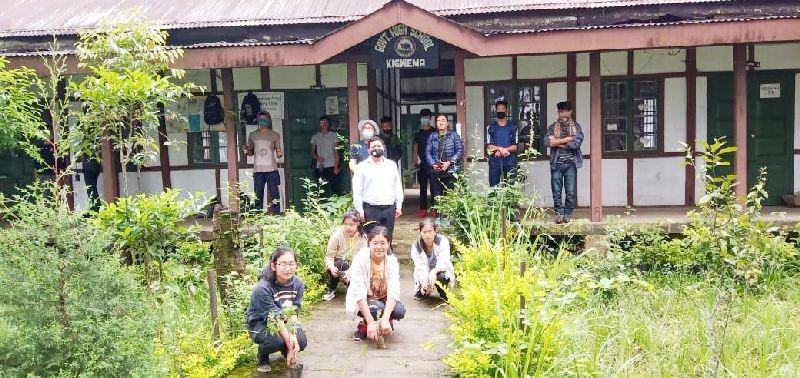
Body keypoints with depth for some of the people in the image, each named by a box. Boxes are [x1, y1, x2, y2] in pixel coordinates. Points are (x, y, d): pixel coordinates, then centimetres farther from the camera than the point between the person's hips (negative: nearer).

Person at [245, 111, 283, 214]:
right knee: (258, 195, 4)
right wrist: (247, 151, -5)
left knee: (274, 195, -4)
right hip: (258, 170, 2)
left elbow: (278, 152, 8)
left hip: (272, 170, -2)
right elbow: (251, 152, 17)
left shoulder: (275, 135, 6)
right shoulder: (253, 135, 11)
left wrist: (280, 154, -15)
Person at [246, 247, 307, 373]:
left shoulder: (298, 283, -15)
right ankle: (263, 356, 2)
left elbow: (293, 313, -13)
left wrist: (293, 336, -30)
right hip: (260, 324, -5)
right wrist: (290, 346, -29)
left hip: (285, 323, 5)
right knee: (278, 340, -33)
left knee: (301, 341, -19)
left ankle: (285, 350, 18)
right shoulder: (262, 288, -30)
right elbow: (276, 320, -29)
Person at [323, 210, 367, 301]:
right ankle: (330, 290, -14)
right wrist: (332, 267, -36)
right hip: (338, 265, -1)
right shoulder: (337, 235, -16)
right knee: (341, 264, -36)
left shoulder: (363, 237, -13)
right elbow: (329, 256, -14)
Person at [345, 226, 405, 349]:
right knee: (376, 308, -34)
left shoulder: (392, 261, -15)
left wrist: (385, 319, -39)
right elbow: (359, 293, -29)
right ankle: (365, 325, -1)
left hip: (384, 299, 3)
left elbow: (393, 291, -24)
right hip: (362, 302, -3)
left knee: (399, 311, -26)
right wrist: (370, 322, -36)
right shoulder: (361, 259, -23)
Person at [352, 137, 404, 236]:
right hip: (370, 209, -3)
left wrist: (399, 205, 7)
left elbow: (398, 187, 14)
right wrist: (359, 210, -8)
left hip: (389, 208, 4)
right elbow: (357, 191, -2)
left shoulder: (392, 165, 13)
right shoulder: (362, 166, 2)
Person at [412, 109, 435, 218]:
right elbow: (415, 150, 11)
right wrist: (415, 163, 3)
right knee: (423, 187, 3)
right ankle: (423, 209, 5)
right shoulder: (418, 133, 10)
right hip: (422, 164, 2)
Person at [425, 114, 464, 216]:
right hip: (436, 171, 2)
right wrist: (433, 164, -9)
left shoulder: (454, 135, 3)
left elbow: (460, 151, -3)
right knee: (437, 195, 1)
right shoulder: (432, 136, 11)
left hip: (451, 170, -2)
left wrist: (449, 162, -13)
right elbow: (428, 152, 7)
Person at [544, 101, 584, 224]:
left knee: (571, 192, -1)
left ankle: (567, 214, 9)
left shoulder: (576, 127, 7)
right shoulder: (552, 127, 9)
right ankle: (559, 214, 8)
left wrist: (557, 143, -7)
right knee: (556, 191, -1)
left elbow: (576, 144, -9)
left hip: (570, 163, -1)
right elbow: (547, 142, -9)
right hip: (556, 163, 1)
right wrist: (566, 139, -11)